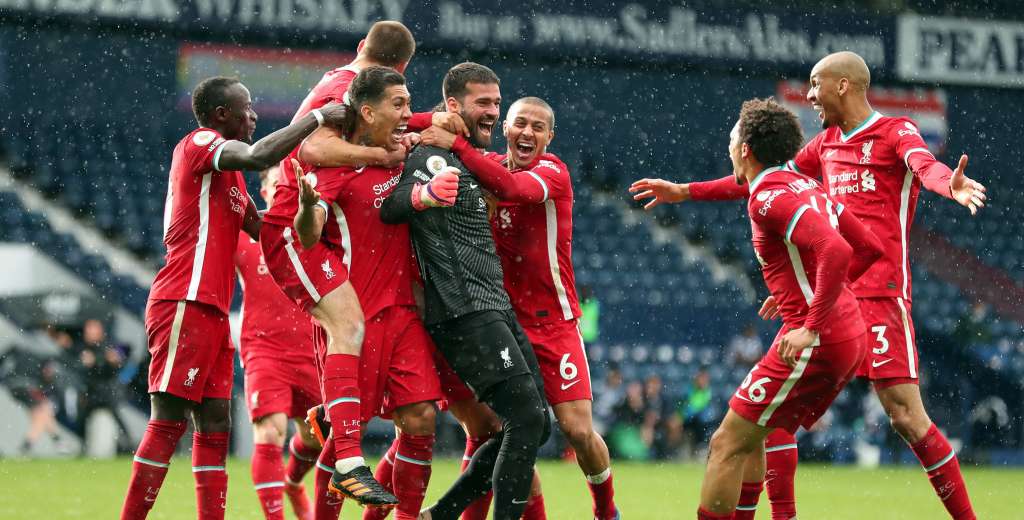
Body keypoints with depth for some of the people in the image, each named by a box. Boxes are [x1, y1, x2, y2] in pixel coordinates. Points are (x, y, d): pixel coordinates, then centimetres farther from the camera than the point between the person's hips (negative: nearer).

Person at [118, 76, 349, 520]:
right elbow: (259, 156, -25)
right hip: (186, 305, -10)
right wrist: (318, 117, -16)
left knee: (215, 426, 5)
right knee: (169, 422, -12)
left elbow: (258, 226, 26)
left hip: (213, 311, 10)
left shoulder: (223, 167, 24)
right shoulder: (198, 144, -6)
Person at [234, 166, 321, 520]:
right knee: (270, 434, -19)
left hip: (309, 353, 3)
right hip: (264, 350, -3)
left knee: (315, 437, 14)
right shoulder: (246, 236, -1)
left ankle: (292, 483, 46)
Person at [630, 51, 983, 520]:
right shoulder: (827, 143, 19)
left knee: (906, 416, -14)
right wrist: (686, 192, 34)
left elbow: (925, 165, -26)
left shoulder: (896, 132, -4)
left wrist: (950, 184, -50)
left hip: (879, 295, -8)